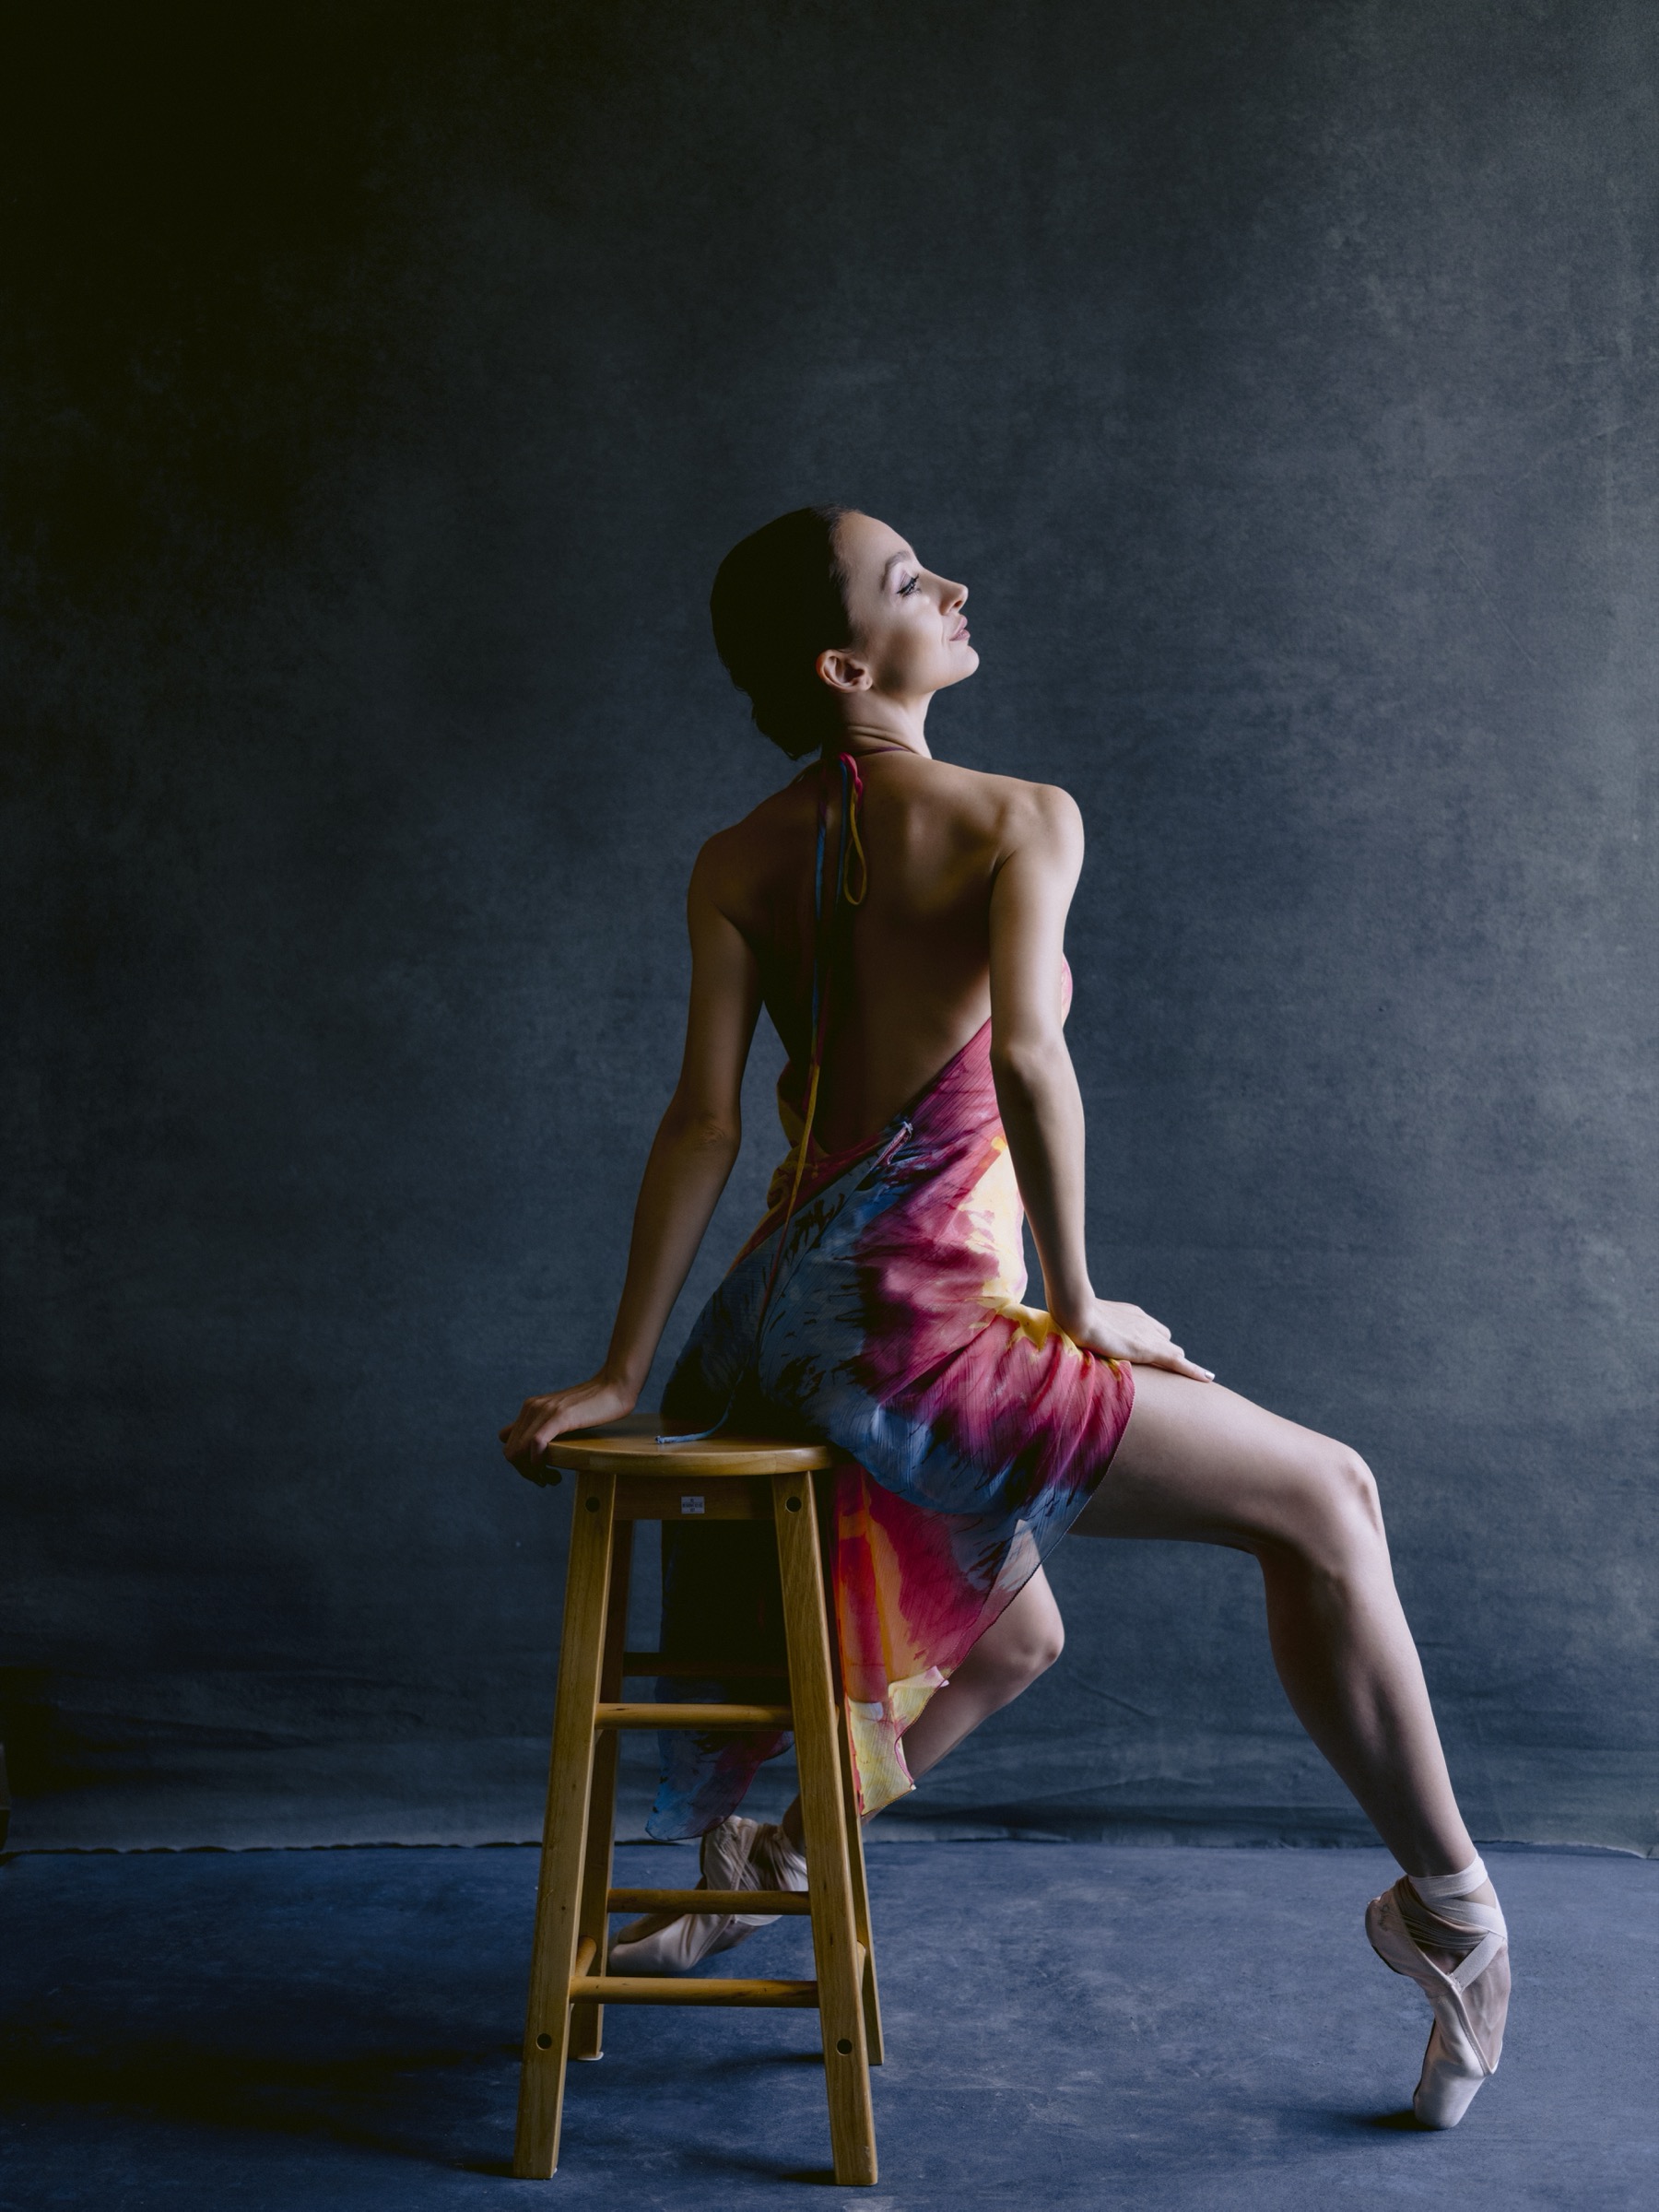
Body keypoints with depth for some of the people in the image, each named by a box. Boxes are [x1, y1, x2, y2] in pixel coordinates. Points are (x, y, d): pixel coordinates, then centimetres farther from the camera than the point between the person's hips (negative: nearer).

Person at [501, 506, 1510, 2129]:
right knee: (1325, 1499, 3)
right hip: (908, 1320, -8)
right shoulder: (1021, 819, -6)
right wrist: (1078, 1303, -10)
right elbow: (1026, 1054, -22)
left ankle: (755, 1850, 36)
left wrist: (625, 1376, 1)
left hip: (778, 1320, 8)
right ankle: (1447, 1902, 9)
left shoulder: (735, 865, 10)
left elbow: (706, 1122, 2)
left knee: (1011, 1636, 30)